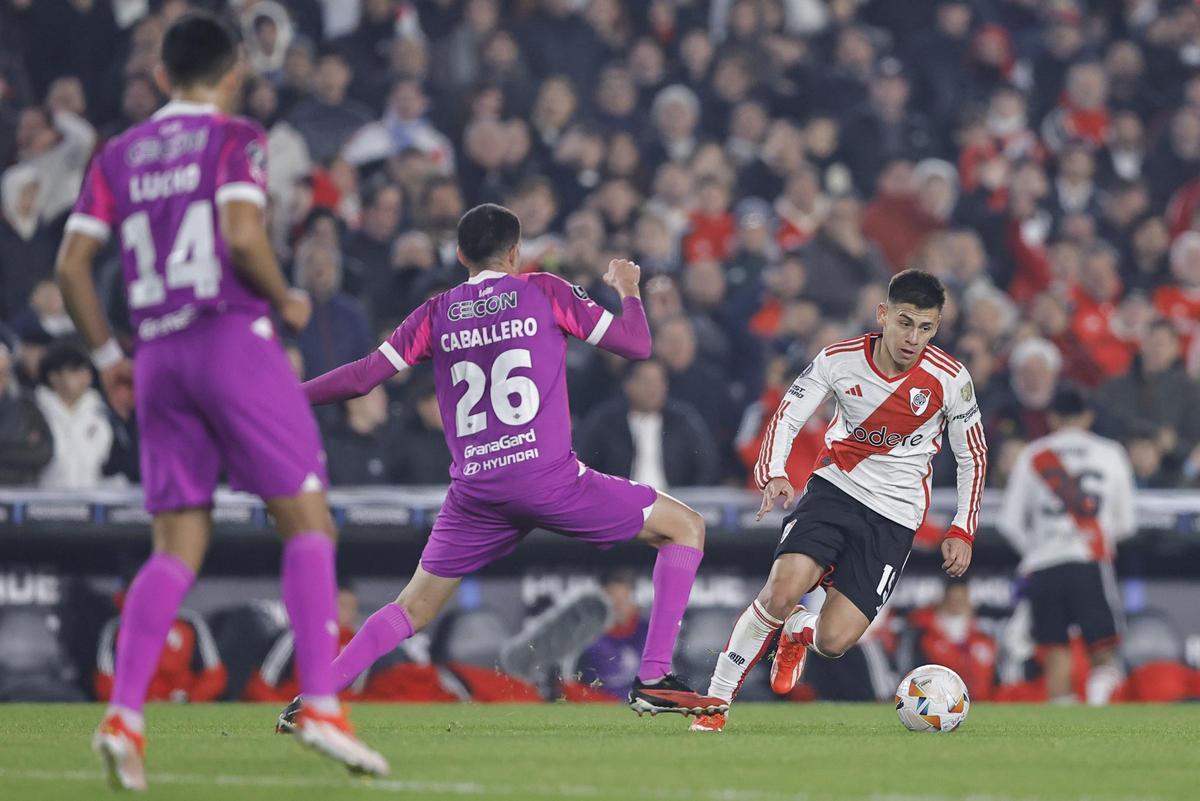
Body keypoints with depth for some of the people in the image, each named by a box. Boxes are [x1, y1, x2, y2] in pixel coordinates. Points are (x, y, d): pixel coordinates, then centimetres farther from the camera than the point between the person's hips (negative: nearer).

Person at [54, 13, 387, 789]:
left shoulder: (117, 158, 14)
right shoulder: (236, 140, 0)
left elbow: (72, 264, 8)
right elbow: (242, 235, -16)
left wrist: (107, 355, 17)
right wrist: (286, 298, 0)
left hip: (157, 354, 5)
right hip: (233, 338, -5)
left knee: (178, 546, 6)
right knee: (308, 521, 1)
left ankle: (124, 714, -9)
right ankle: (321, 703, -10)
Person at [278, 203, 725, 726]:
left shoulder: (437, 314, 12)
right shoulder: (543, 291, 5)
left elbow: (362, 377, 8)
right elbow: (635, 344, 7)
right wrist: (627, 289, 28)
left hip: (473, 491, 4)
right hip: (547, 477, -4)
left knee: (413, 608, 17)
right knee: (685, 527, 8)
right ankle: (653, 679, -2)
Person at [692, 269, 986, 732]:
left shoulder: (950, 380, -10)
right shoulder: (840, 360, -10)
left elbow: (973, 457, 4)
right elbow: (786, 418, -5)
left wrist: (963, 531, 0)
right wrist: (773, 476, -24)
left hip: (894, 516, 0)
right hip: (835, 486, 0)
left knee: (835, 641, -12)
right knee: (782, 592, -26)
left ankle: (800, 634, 27)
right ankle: (716, 701, -9)